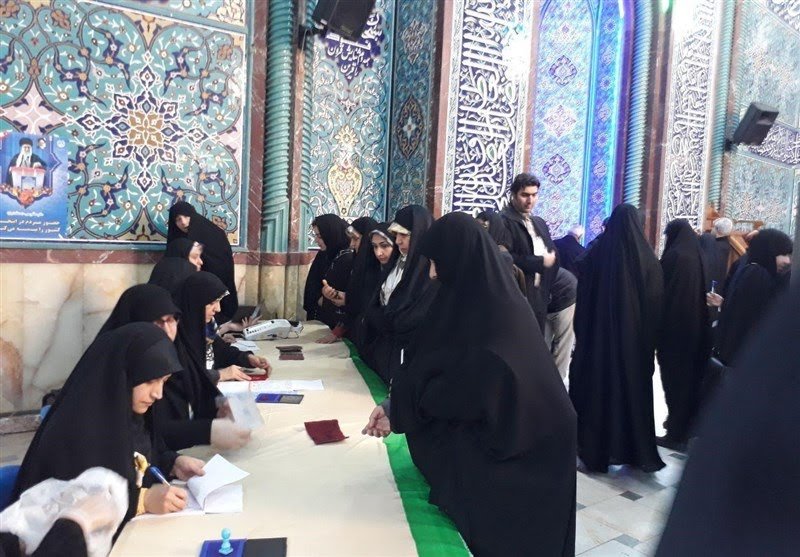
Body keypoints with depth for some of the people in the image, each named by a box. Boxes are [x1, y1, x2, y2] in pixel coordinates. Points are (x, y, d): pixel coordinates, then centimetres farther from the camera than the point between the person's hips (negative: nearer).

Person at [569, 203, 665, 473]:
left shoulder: (596, 253, -7)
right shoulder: (647, 258, -8)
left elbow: (582, 297, -1)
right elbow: (657, 302, -3)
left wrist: (582, 333, 8)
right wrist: (650, 338, 7)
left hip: (598, 333, 0)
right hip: (636, 336, 0)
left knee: (597, 385, 9)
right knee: (634, 386, 12)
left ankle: (595, 448, 16)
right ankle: (636, 449, 21)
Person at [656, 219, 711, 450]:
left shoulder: (674, 256, -14)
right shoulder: (700, 256, 7)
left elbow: (663, 291, -14)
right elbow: (703, 292, 13)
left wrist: (657, 326, -6)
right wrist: (701, 324, 19)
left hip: (675, 327, -7)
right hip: (697, 327, 7)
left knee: (674, 379, 0)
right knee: (691, 377, 15)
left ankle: (676, 434, 6)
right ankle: (687, 429, 25)